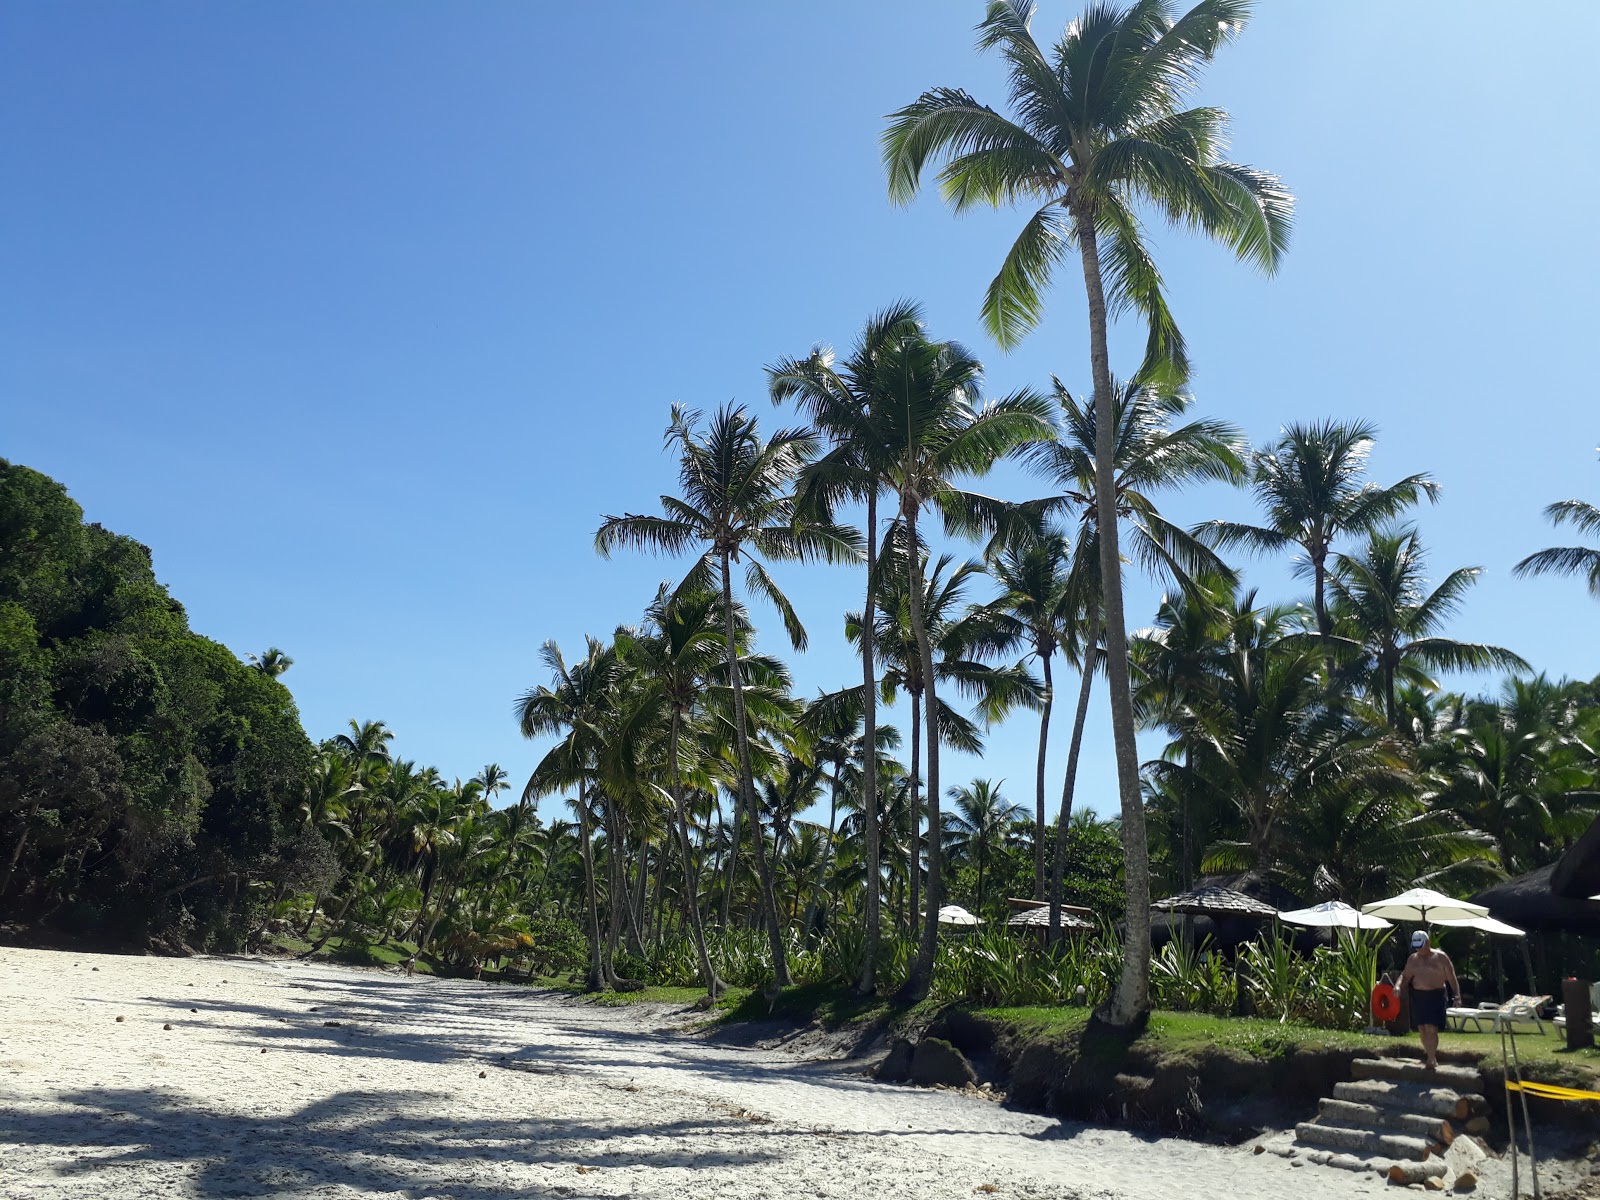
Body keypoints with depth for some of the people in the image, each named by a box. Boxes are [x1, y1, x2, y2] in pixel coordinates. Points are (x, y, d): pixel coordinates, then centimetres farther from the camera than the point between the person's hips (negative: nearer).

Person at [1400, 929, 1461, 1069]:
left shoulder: (1440, 957, -2)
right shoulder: (1413, 959, 11)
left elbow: (1452, 978, -3)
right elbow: (1405, 976, 13)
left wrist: (1456, 995, -14)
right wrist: (1398, 986, -7)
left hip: (1435, 996, -5)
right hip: (1418, 996, 5)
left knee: (1431, 1028, -13)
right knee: (1422, 1028, 9)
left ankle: (1432, 1058, -6)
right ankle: (1429, 1052, 27)